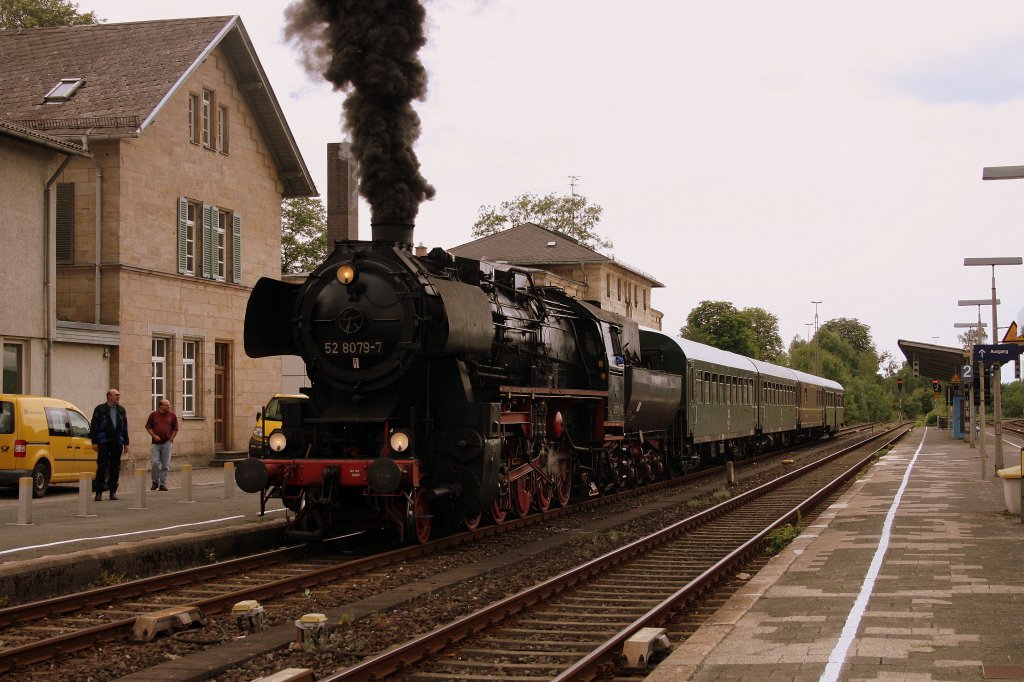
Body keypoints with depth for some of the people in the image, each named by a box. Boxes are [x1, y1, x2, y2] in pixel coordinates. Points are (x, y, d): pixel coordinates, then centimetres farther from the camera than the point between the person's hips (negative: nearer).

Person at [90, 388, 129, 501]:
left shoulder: (121, 410, 14)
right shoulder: (100, 409, 0)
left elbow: (125, 427, 17)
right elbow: (93, 426, -2)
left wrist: (126, 443, 12)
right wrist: (94, 442, -8)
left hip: (117, 443, 4)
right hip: (104, 443, -4)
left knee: (115, 467, 5)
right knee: (102, 467, -5)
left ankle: (113, 491, 12)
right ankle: (99, 492, -1)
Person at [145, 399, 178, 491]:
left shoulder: (172, 415, 5)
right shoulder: (153, 414, 3)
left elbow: (175, 429, 12)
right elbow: (148, 427, 7)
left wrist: (172, 438, 2)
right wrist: (154, 435, -6)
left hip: (167, 442, 1)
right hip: (156, 442, -1)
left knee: (165, 465, 1)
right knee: (155, 462, -7)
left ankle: (163, 484, 8)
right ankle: (155, 482, 10)